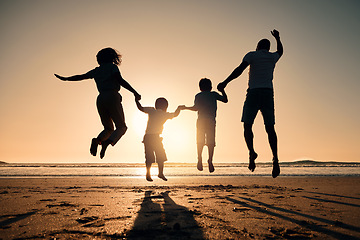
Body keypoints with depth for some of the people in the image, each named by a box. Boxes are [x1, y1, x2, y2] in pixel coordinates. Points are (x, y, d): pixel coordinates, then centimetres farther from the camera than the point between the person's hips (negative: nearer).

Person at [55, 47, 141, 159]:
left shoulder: (96, 71, 19)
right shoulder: (112, 67, 5)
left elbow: (81, 77, 27)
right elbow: (121, 80, -9)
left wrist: (66, 79, 42)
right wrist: (135, 92, -9)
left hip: (100, 99, 6)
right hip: (112, 97, -5)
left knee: (108, 129, 14)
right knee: (121, 127, 2)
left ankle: (97, 140, -17)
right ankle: (107, 142, -25)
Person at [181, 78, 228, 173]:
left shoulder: (198, 96, 9)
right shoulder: (214, 94, 12)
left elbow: (196, 108, -4)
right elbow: (225, 100, 15)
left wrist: (186, 107, 9)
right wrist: (222, 91, 26)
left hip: (201, 120, 0)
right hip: (211, 121, 0)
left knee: (200, 141, 3)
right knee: (211, 142, -2)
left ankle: (200, 158, -13)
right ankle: (210, 160, -16)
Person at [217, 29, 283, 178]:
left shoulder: (252, 55, 4)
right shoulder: (273, 57, 17)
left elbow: (240, 69, -12)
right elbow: (280, 51, 41)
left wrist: (225, 82, -16)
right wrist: (277, 38, 57)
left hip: (254, 93, -3)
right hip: (268, 93, 4)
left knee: (247, 125, 2)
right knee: (270, 128, 3)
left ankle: (251, 151, -20)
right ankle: (275, 158, -9)